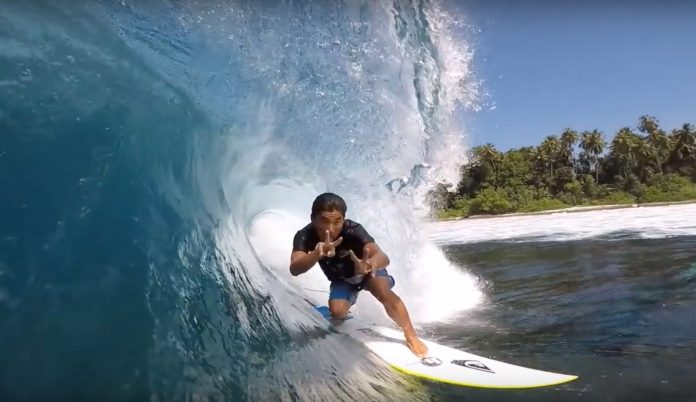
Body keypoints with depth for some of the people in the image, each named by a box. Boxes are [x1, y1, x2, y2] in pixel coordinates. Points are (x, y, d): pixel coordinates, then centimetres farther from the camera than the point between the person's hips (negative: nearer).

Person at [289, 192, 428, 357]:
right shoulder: (305, 236, -31)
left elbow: (383, 257, -52)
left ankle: (411, 337, -16)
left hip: (368, 271, -2)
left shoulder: (353, 230, -38)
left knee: (382, 292, -32)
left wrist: (369, 265, -76)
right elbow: (294, 269, -47)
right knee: (337, 312, -20)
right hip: (342, 280, 3)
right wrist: (318, 253, -66)